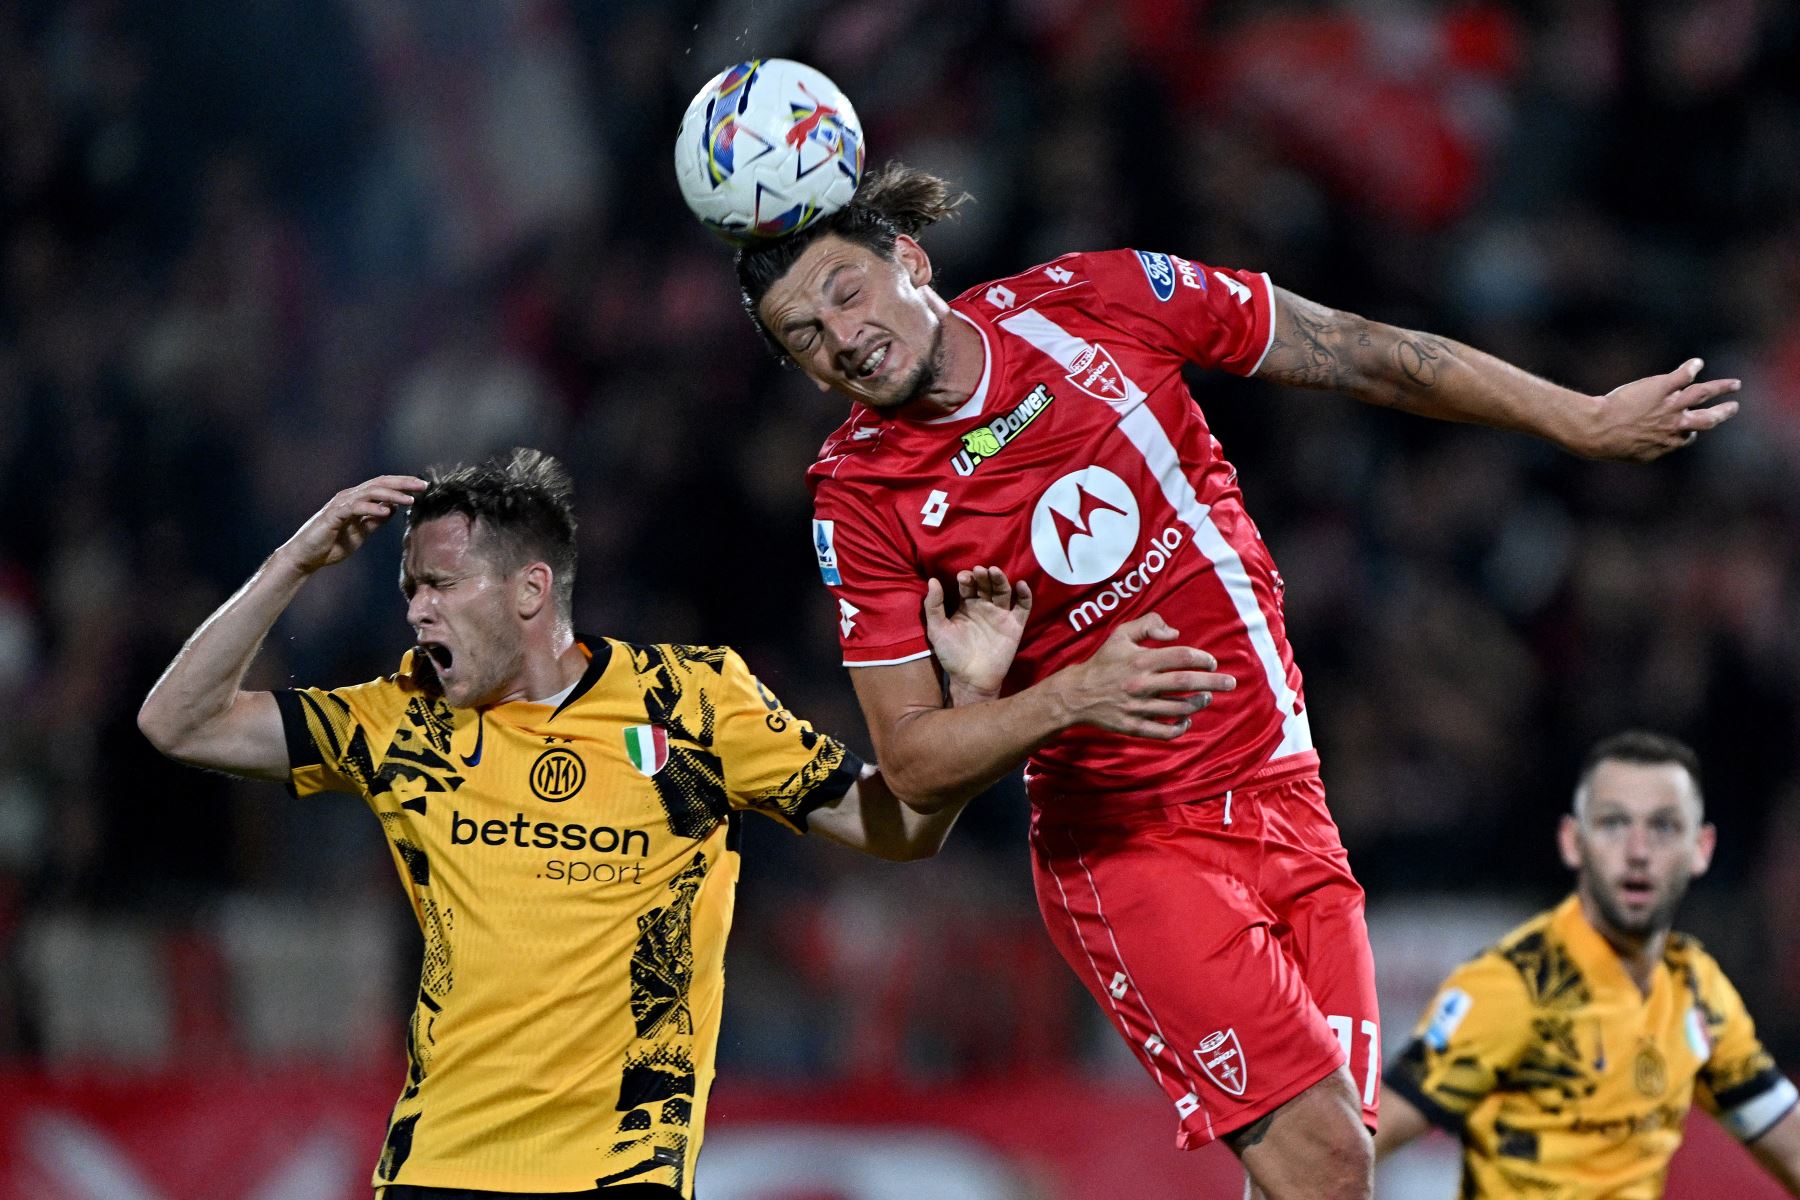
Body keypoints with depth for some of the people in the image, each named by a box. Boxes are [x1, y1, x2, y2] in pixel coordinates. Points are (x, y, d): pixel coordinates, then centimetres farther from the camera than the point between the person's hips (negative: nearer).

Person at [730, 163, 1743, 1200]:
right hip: (1123, 844, -3)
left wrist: (1587, 422, 7)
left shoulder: (1095, 300, -4)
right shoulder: (861, 496, -8)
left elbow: (1364, 358, 5)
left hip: (1287, 803, 4)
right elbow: (912, 764, -8)